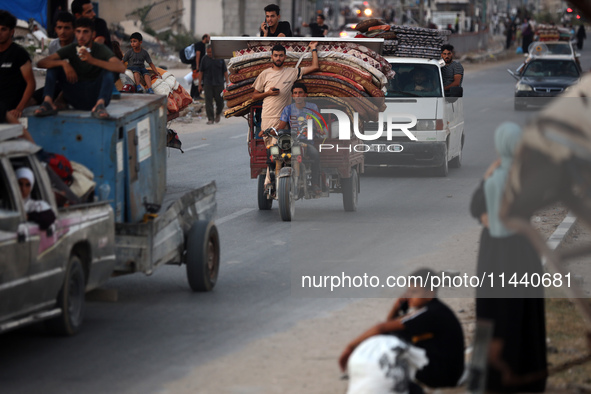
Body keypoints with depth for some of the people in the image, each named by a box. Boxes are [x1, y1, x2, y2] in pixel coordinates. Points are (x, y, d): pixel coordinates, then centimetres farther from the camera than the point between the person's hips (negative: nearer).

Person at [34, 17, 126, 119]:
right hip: (76, 98, 3)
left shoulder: (101, 49, -5)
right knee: (54, 64, -7)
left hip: (95, 97, -3)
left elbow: (121, 68, -25)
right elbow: (41, 63, -6)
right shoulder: (71, 49, 4)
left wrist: (92, 60, -34)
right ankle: (48, 103, -24)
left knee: (108, 69, -25)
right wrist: (64, 63, -24)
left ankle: (100, 105, -41)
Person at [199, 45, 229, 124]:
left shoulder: (220, 59, 4)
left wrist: (227, 83, 1)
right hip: (208, 84, 0)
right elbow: (201, 72, 6)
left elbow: (225, 71, 6)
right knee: (208, 102, -6)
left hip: (218, 84, 0)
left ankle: (218, 113, 30)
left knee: (220, 101, 1)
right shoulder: (205, 59, 4)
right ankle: (210, 119, -4)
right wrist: (200, 84, 2)